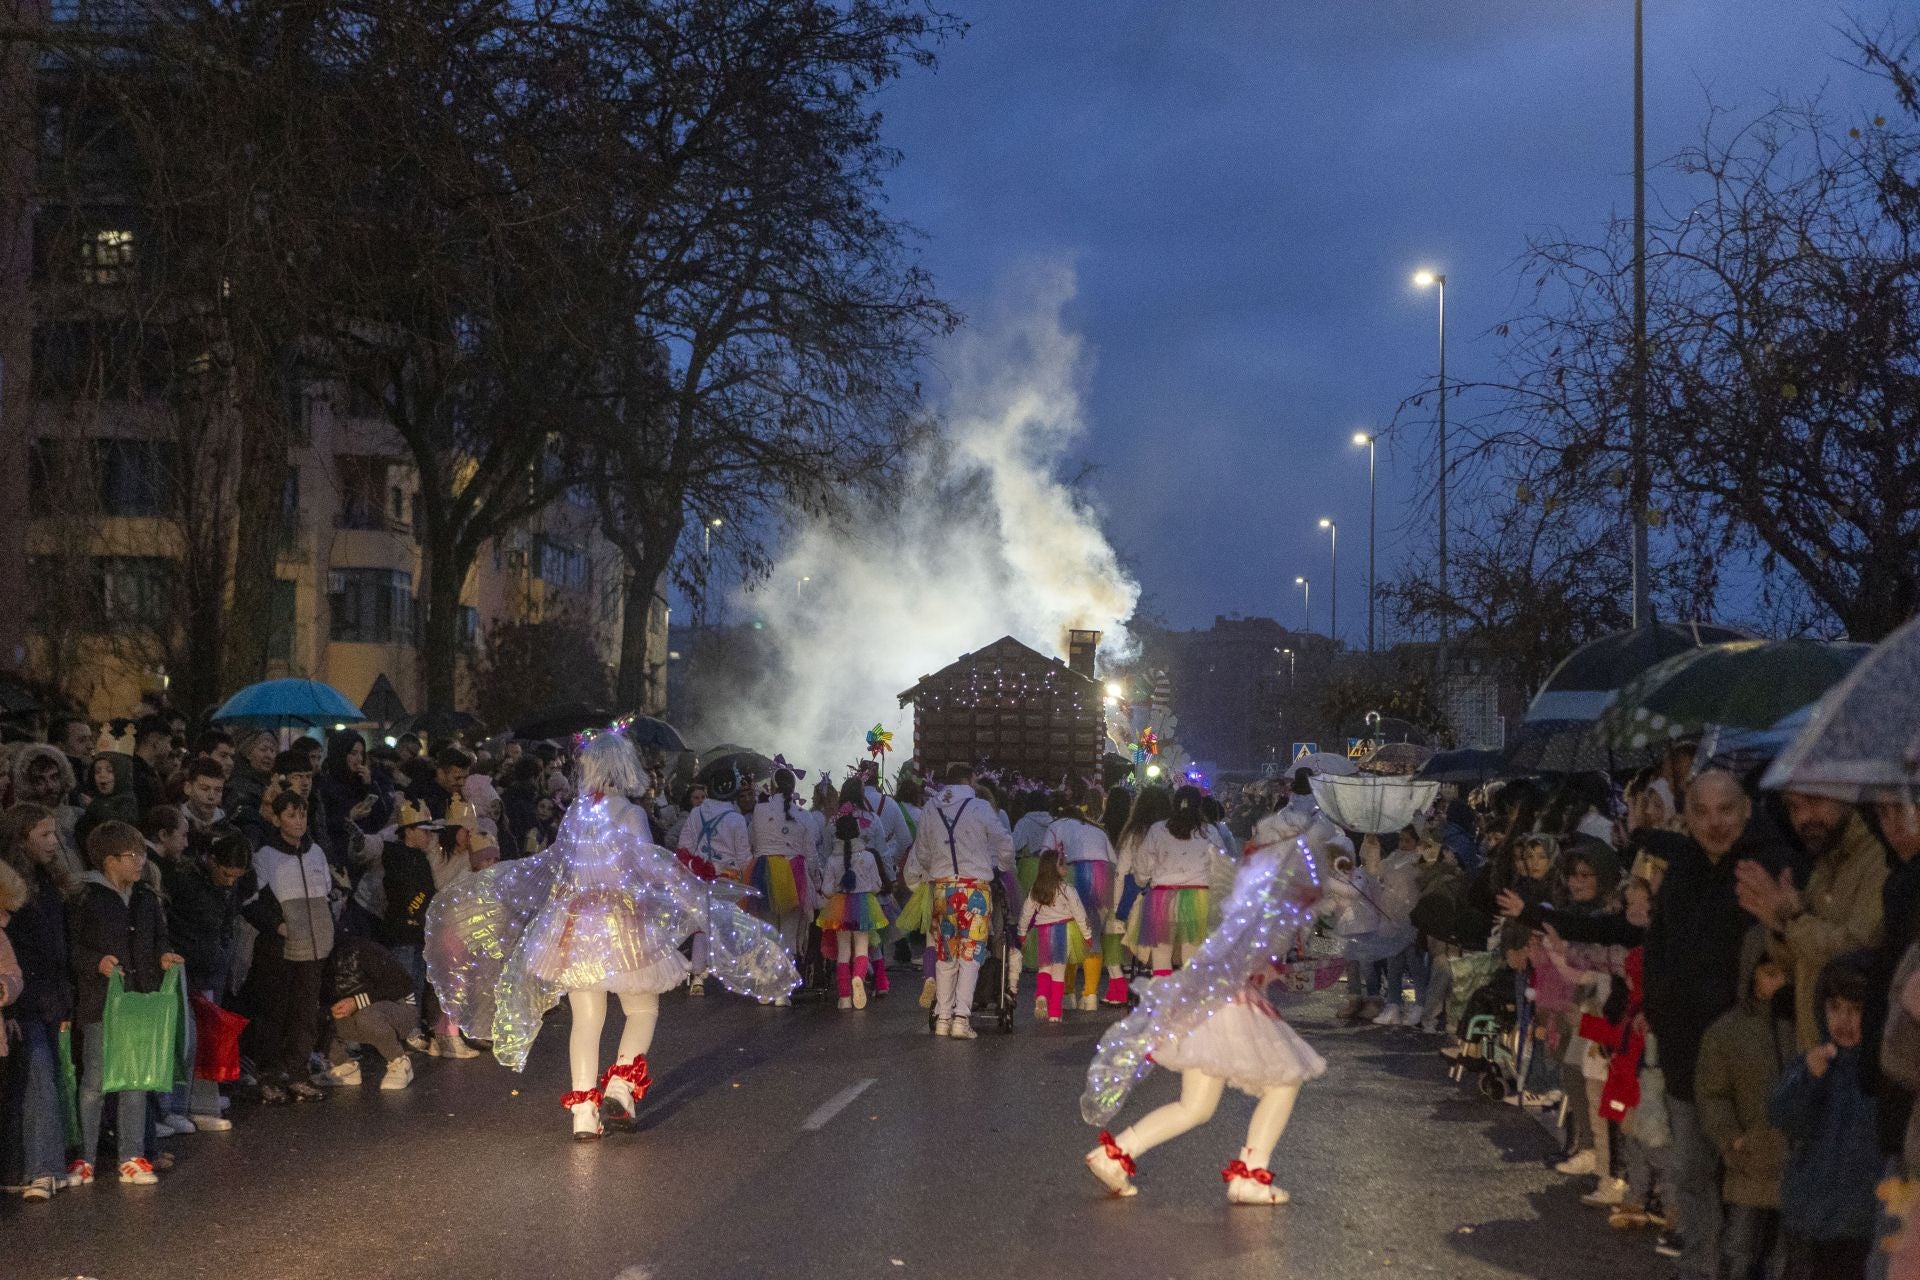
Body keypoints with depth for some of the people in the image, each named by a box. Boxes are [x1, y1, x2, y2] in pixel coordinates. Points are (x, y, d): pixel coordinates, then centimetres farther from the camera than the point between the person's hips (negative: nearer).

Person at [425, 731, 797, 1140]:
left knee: (586, 1019, 6)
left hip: (574, 923, 4)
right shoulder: (628, 813, -8)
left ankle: (583, 1112, 0)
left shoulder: (575, 812, 6)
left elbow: (551, 866, 15)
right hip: (622, 924, -4)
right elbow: (645, 865, -17)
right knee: (643, 1011, 11)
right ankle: (620, 1086, -10)